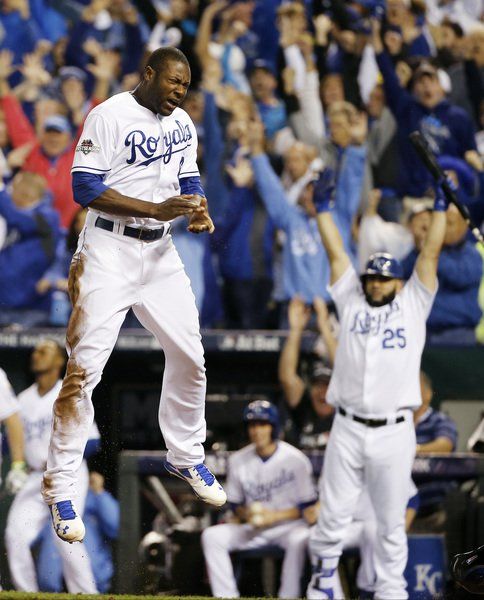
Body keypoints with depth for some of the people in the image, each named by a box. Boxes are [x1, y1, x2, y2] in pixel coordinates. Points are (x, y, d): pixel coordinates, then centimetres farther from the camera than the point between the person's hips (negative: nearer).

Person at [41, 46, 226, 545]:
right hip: (109, 251, -7)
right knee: (85, 366, -10)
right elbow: (85, 188, -17)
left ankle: (186, 457, 33)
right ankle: (60, 486, -4)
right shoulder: (109, 116, -13)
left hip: (160, 251, 7)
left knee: (189, 355, 11)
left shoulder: (182, 124, 9)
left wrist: (198, 210, -8)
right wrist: (156, 209, -24)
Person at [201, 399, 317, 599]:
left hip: (288, 523, -4)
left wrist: (274, 516, -19)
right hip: (251, 528, 4)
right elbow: (234, 503, 12)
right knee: (211, 536, -18)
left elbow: (308, 506, -7)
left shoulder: (295, 459, -9)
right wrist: (245, 514, -12)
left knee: (299, 538, -38)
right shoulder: (238, 460, 3)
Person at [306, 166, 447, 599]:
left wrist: (441, 206, 0)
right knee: (334, 515, 2)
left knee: (391, 522, 4)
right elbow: (336, 253, 11)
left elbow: (431, 253, 5)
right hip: (348, 430, 1)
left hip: (394, 433, -1)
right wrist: (323, 207, 8)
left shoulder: (412, 306, 8)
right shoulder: (352, 303, 12)